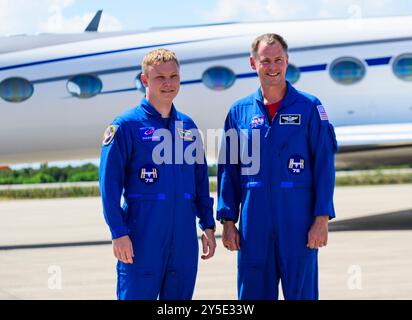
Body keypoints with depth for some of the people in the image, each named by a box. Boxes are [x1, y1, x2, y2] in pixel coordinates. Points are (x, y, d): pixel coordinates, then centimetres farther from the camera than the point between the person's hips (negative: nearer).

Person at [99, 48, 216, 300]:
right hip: (142, 238, -5)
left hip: (184, 238, 5)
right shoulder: (126, 125, -4)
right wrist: (119, 232, -13)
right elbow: (109, 183, -8)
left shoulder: (188, 126, 13)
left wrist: (208, 225, 11)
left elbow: (201, 180, 17)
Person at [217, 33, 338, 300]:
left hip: (298, 221, -2)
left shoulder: (310, 107, 1)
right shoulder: (239, 111, 8)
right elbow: (228, 170, 10)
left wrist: (322, 218, -9)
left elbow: (324, 165, -2)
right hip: (253, 224, 2)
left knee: (301, 293, 3)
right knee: (253, 294, 7)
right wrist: (228, 221, 4)